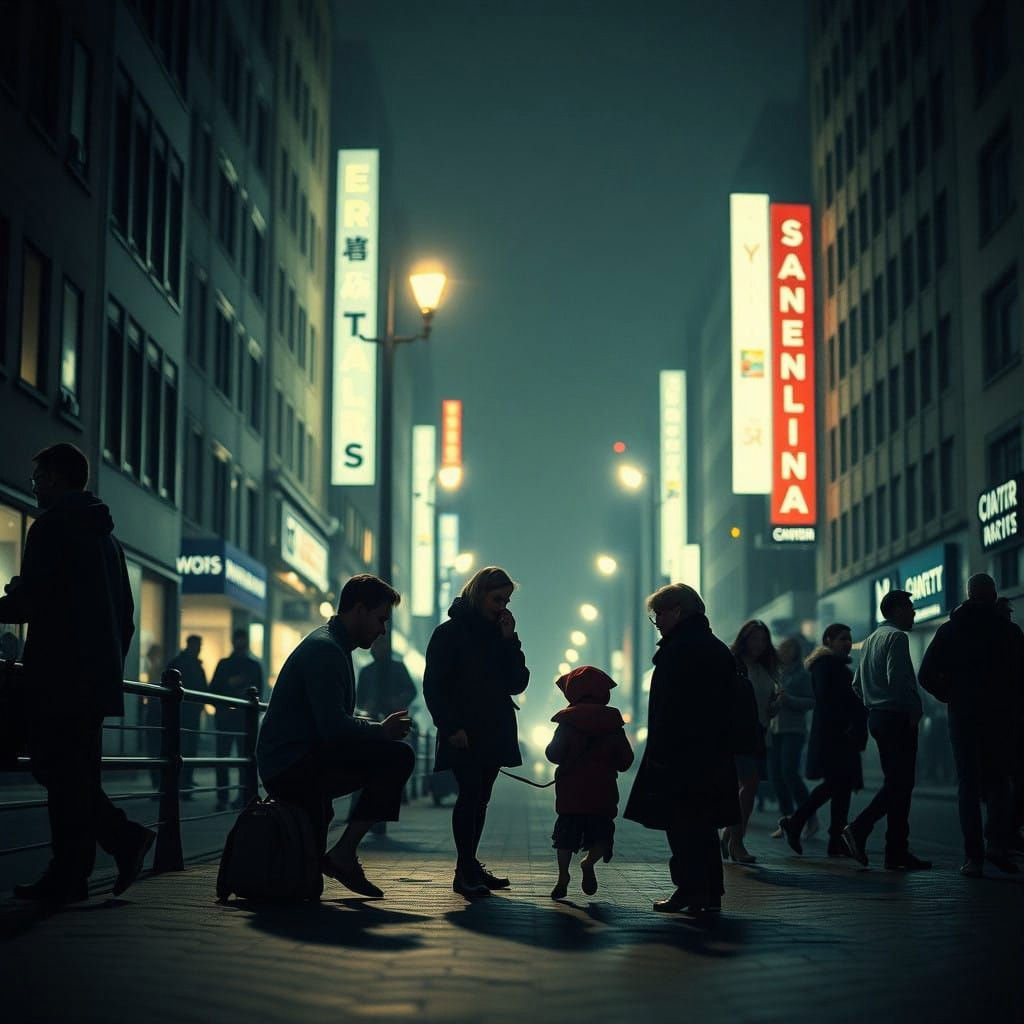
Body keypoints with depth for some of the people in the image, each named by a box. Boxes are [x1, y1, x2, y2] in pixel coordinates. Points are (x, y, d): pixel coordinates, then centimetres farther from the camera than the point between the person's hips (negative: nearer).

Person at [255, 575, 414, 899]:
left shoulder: (333, 645, 20)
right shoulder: (325, 650, -14)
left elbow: (335, 721, 26)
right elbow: (334, 727, -23)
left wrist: (379, 727, 9)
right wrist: (382, 730, -8)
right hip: (291, 768, -10)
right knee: (397, 757, -18)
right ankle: (344, 853, -12)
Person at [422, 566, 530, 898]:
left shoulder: (500, 635, 15)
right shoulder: (450, 633, -2)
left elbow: (517, 684, 7)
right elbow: (433, 686, -6)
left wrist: (509, 641, -2)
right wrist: (451, 727, -16)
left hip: (494, 733, 6)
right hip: (464, 734, -6)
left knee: (480, 797, 7)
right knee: (471, 793, -15)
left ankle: (470, 867, 14)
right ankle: (465, 871, -13)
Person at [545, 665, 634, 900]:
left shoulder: (567, 723, -3)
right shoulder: (613, 724, 3)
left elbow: (554, 754, -7)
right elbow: (625, 760, 5)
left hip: (571, 793, -1)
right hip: (603, 793, 1)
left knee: (566, 835, 7)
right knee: (601, 834, 9)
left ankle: (563, 877, 2)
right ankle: (590, 861, -16)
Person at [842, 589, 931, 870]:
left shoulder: (871, 639, 19)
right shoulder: (896, 637, -10)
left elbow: (857, 684, 21)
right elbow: (896, 679, -22)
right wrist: (913, 710, -14)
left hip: (877, 717, 10)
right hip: (897, 718, -10)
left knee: (894, 784, 11)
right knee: (900, 786, -7)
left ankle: (897, 852, 7)